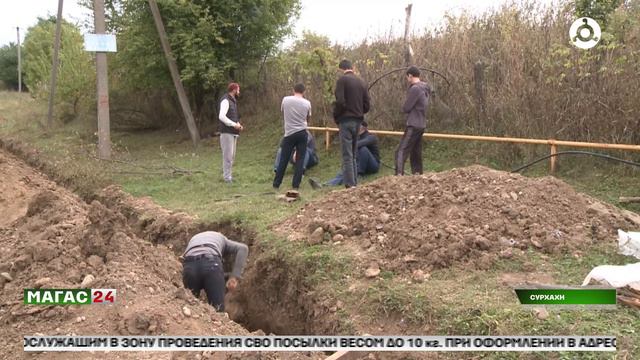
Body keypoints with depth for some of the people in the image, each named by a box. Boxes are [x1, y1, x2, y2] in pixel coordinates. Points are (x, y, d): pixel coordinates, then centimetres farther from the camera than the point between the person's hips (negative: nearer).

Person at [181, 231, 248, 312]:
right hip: (211, 264, -2)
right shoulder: (221, 239, 36)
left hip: (189, 266, 2)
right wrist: (235, 276, 6)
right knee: (217, 311, 0)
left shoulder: (193, 239, 42)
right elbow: (243, 248, 15)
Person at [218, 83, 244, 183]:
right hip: (227, 132, -9)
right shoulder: (225, 100, -11)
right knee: (228, 155, -9)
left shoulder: (233, 101, 18)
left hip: (233, 132, 9)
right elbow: (221, 116, -22)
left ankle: (228, 174, 19)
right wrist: (234, 124, -20)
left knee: (232, 155, 12)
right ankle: (227, 177, -6)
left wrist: (238, 124, 5)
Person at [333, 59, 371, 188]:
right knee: (354, 155, 14)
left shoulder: (342, 80, -8)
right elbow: (367, 105, 9)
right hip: (358, 121, 6)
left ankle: (350, 185, -10)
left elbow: (340, 101, -17)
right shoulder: (361, 82, 12)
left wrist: (336, 117, -2)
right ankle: (354, 183, 15)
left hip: (346, 120, -6)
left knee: (347, 155, -7)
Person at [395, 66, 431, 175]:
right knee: (416, 153, 15)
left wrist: (405, 105, 6)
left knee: (401, 151, -13)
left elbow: (405, 108, -14)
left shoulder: (414, 89, -16)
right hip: (421, 124, 9)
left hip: (413, 125, -9)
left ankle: (399, 174, -22)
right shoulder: (425, 88, 11)